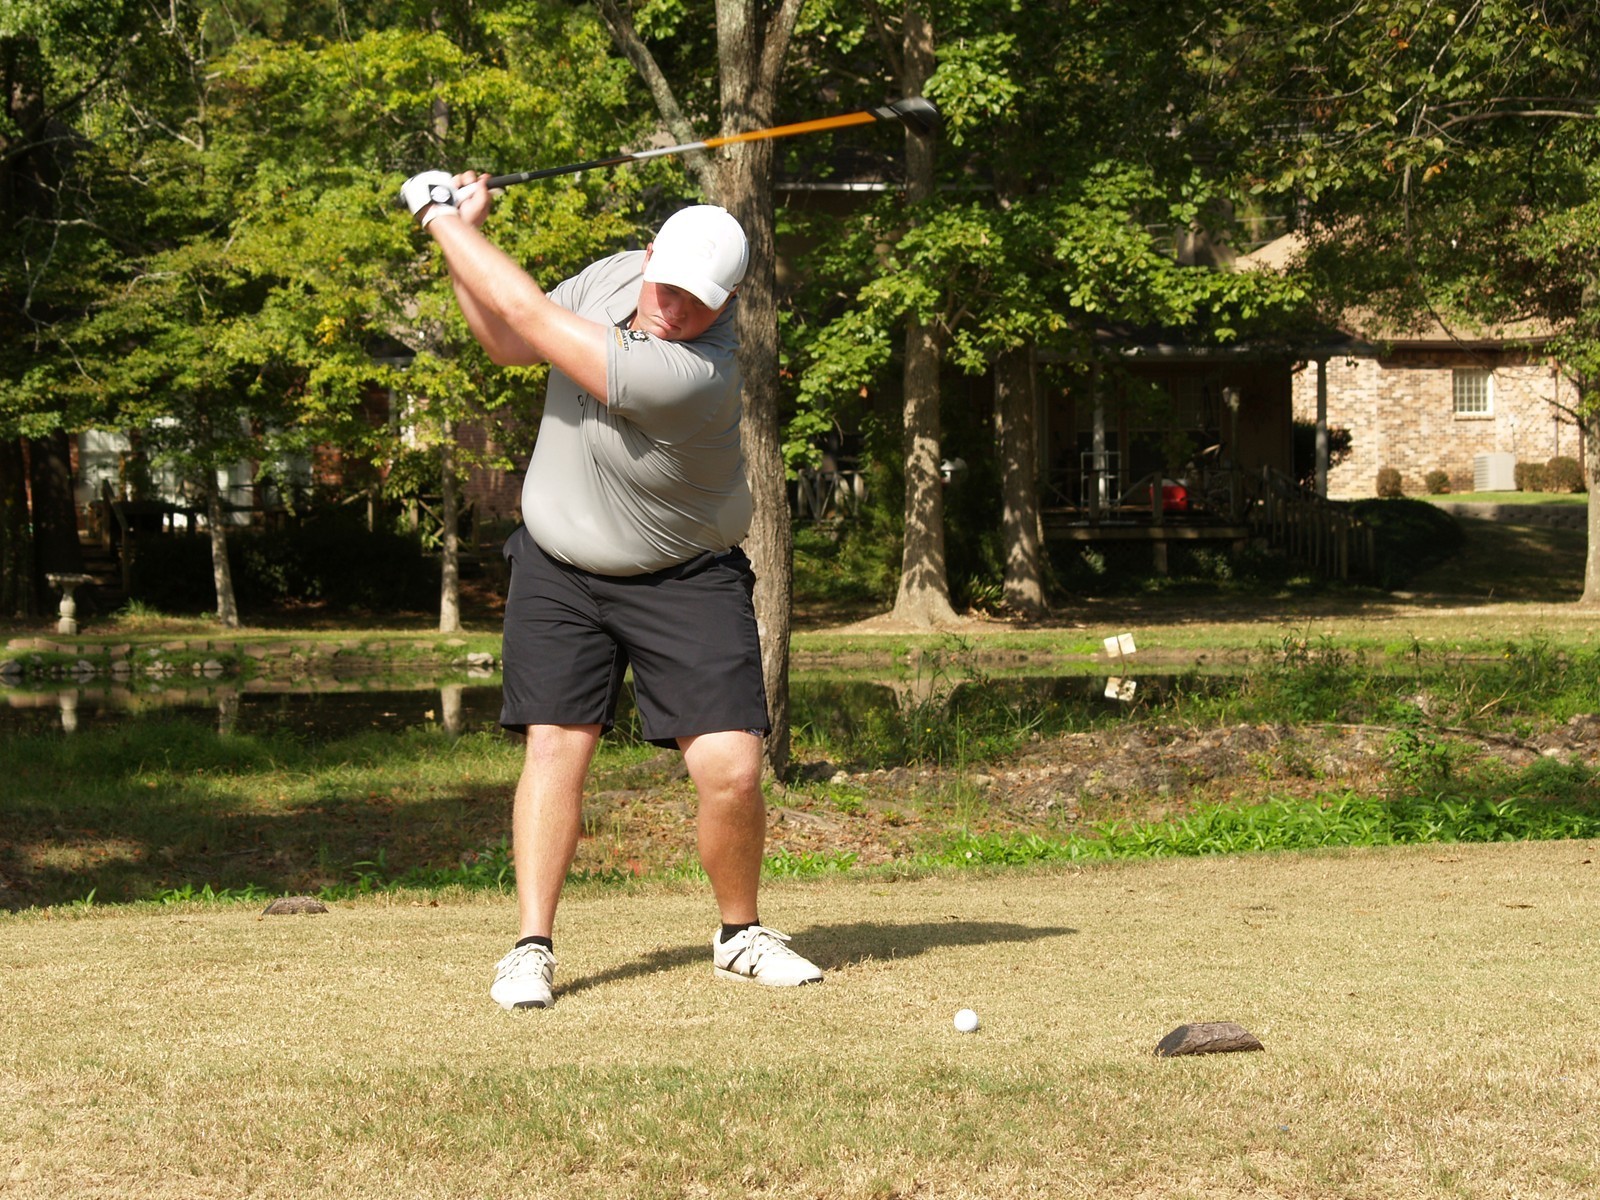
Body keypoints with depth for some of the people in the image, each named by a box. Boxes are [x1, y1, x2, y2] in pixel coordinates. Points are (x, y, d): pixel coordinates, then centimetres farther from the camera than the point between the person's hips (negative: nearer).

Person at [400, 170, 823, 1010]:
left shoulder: (694, 376, -32)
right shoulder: (613, 275, -9)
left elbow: (537, 318, -29)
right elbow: (507, 343, 8)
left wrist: (448, 222, -18)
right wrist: (460, 240, -7)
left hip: (683, 580, -4)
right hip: (558, 567, 5)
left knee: (730, 767, -11)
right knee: (555, 745, -6)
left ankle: (740, 933, 13)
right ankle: (533, 947, -1)